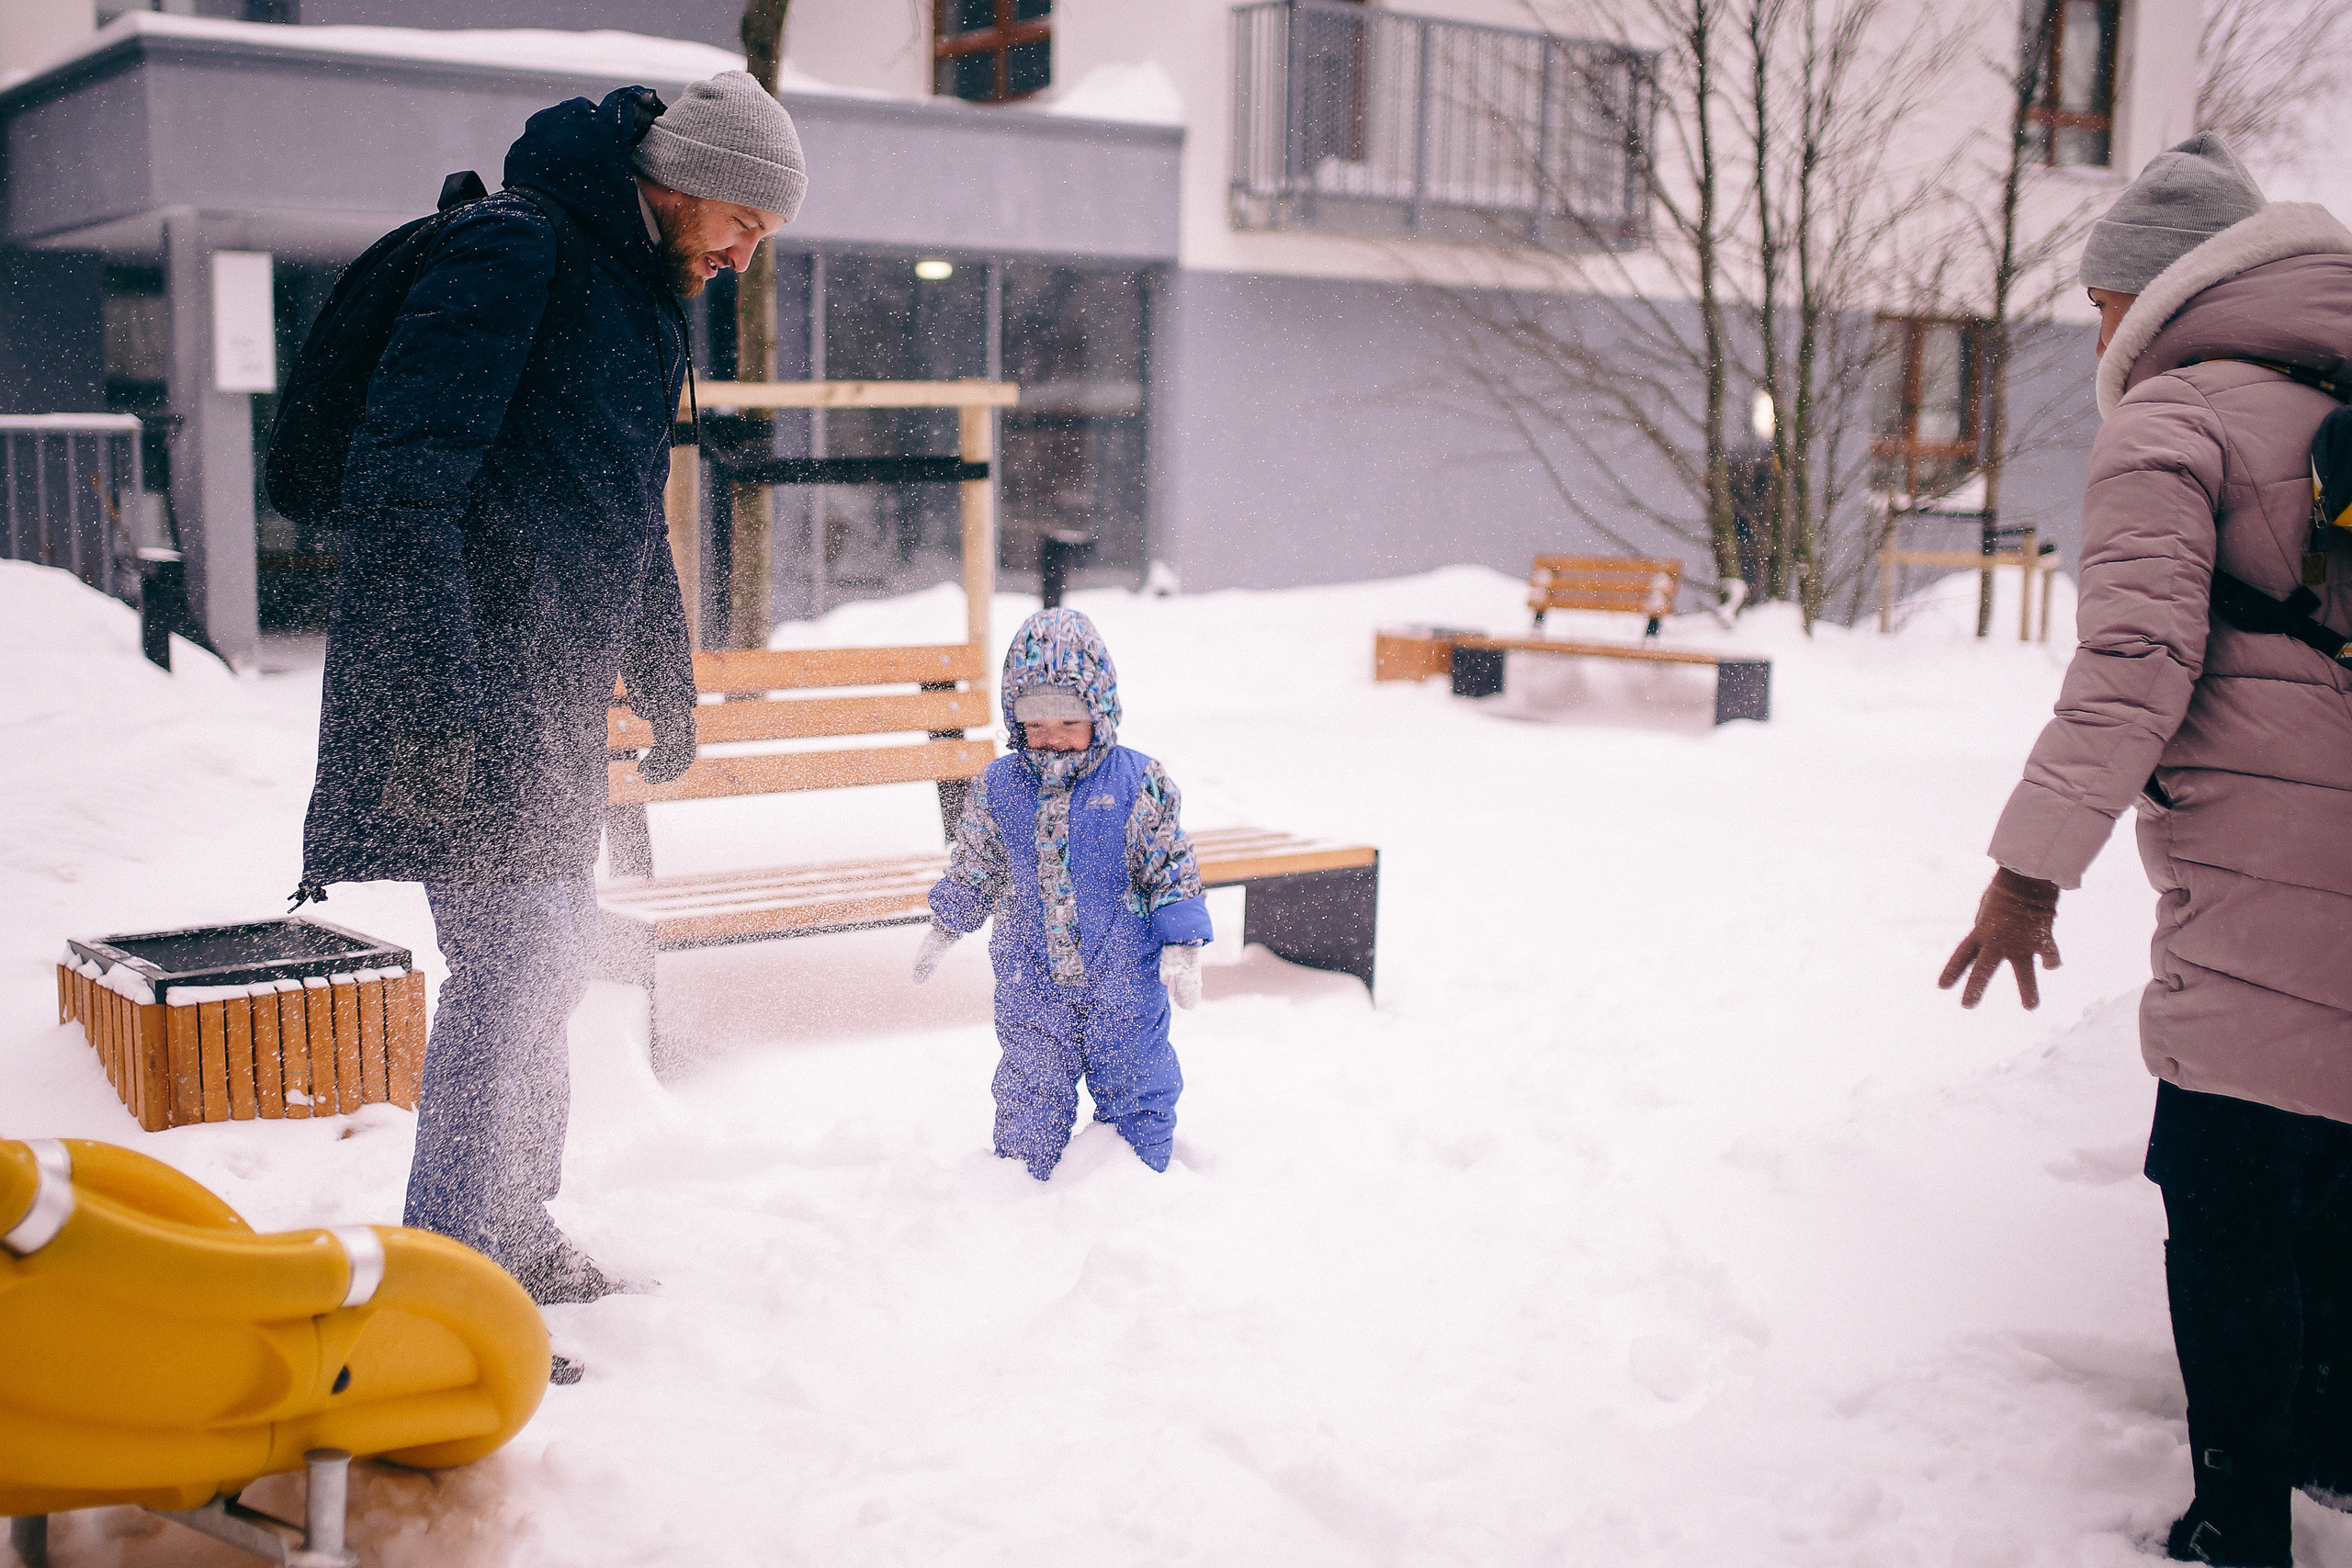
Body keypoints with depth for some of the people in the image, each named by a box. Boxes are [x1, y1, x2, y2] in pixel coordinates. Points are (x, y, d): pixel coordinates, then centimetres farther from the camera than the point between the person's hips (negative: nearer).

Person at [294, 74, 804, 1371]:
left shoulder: (646, 300, 20)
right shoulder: (513, 248, -11)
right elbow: (402, 474, -20)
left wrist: (666, 690, 32)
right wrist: (432, 693, -27)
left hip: (553, 699, 10)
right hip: (469, 691, -9)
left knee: (550, 953, 14)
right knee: (510, 963, -11)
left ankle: (514, 1239, 28)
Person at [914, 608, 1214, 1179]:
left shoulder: (1138, 784, -11)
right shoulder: (997, 789, -4)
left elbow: (1173, 869, -3)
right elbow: (973, 870, 12)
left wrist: (1182, 946, -10)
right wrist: (941, 932, 19)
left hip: (1125, 979, -1)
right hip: (1031, 981, 1)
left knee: (1135, 1088, 12)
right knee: (1029, 1098, 7)